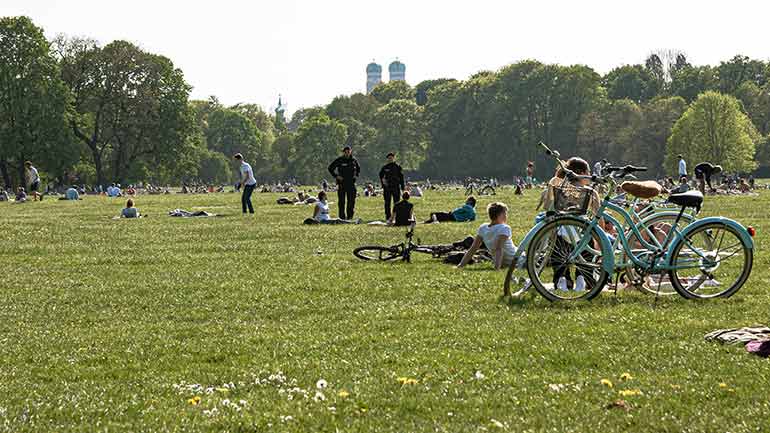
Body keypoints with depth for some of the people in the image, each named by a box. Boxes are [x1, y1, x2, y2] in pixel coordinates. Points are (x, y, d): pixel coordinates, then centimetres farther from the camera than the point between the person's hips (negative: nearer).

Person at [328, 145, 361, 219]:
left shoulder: (353, 160, 6)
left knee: (351, 200, 3)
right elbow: (330, 168, 0)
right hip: (342, 183, -3)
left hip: (351, 183, 3)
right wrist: (336, 176, -7)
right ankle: (342, 217, 5)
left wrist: (356, 175, 9)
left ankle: (350, 216, 11)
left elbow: (358, 168, 25)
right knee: (342, 201, 0)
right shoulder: (339, 160, -5)